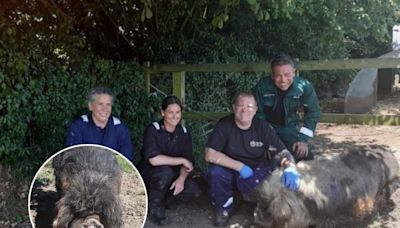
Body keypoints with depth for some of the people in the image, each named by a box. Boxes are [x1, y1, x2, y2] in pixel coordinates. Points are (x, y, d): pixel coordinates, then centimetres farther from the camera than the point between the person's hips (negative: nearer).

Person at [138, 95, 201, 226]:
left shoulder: (184, 133, -4)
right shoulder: (152, 130, -20)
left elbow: (188, 163, -5)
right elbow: (154, 159, -32)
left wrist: (181, 178, -25)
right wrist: (182, 160, -24)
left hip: (172, 174, 5)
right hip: (149, 173, -5)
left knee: (194, 191, -18)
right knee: (165, 172, -37)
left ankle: (163, 200, 8)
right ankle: (154, 207, -10)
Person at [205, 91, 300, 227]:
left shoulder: (263, 127, -10)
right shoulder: (224, 125, -16)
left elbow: (282, 152, -11)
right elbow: (210, 154, -24)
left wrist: (290, 168, -36)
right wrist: (240, 166, -28)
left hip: (256, 171, 0)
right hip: (231, 171, 0)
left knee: (252, 183, -34)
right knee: (214, 172, -32)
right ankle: (224, 208, -2)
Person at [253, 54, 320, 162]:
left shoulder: (304, 87, -21)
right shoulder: (262, 87, -25)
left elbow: (312, 113, -9)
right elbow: (257, 113, -11)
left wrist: (303, 139, -14)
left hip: (290, 128, 1)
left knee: (306, 158, -5)